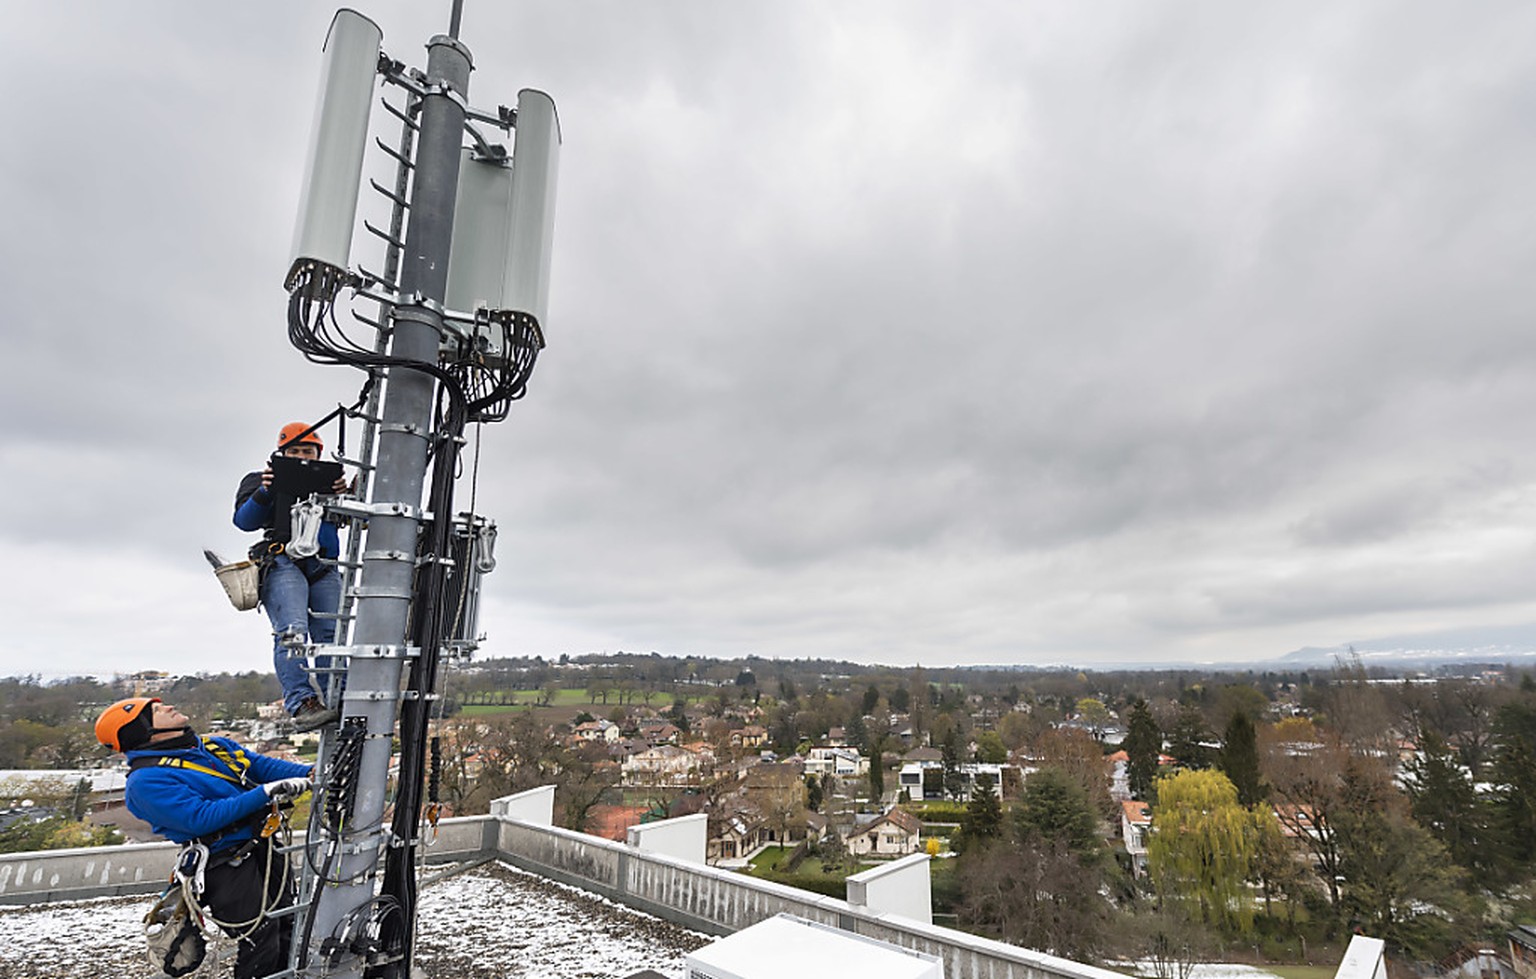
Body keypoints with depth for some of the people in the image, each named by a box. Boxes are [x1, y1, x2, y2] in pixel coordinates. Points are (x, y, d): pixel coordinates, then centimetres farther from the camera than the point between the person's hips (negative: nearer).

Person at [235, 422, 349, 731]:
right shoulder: (260, 480, 21)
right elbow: (244, 520, 6)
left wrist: (345, 495, -9)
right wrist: (264, 492, -12)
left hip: (324, 568, 3)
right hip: (283, 563, -2)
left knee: (332, 633, -10)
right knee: (292, 630, -21)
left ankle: (338, 702, -13)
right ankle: (302, 703, -29)